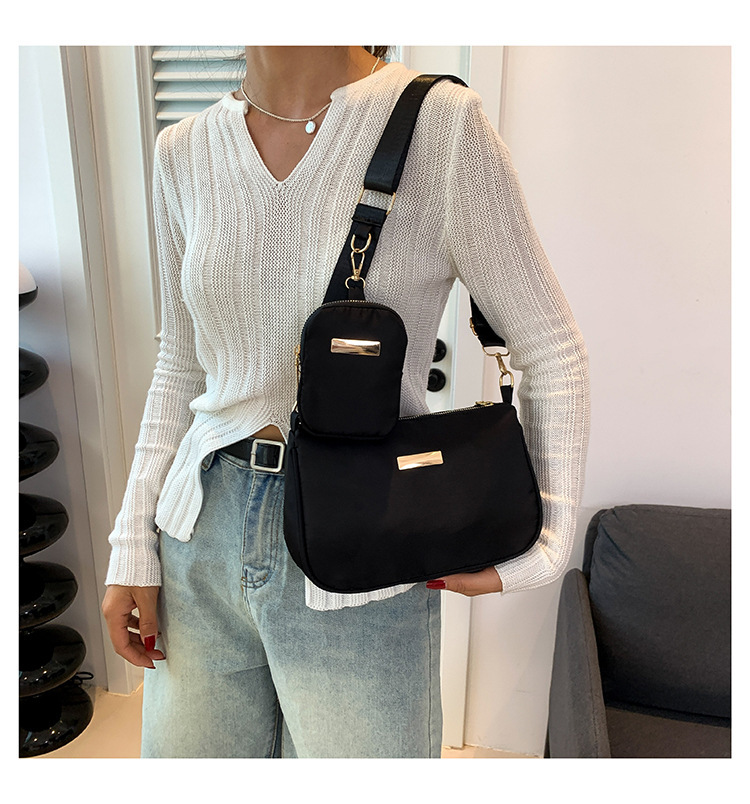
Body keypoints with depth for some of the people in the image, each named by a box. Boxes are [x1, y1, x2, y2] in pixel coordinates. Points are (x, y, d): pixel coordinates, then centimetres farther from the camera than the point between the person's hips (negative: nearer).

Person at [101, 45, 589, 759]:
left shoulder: (441, 125, -11)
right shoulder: (183, 154, 4)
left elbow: (551, 351, -5)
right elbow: (181, 368, 10)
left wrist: (543, 548, -8)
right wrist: (134, 546, 8)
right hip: (199, 541, 5)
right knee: (180, 750, 20)